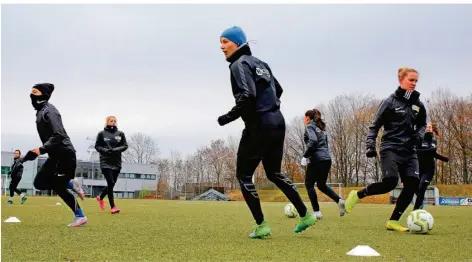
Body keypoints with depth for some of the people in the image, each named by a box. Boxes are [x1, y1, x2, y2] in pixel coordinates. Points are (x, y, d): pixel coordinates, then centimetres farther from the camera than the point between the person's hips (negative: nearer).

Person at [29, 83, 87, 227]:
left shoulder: (49, 111, -16)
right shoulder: (40, 111, 13)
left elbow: (59, 136, -25)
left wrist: (42, 150, -28)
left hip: (64, 154, -10)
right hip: (55, 156, 10)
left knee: (59, 187, -5)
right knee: (39, 183, 9)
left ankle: (80, 217, 6)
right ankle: (71, 184, 18)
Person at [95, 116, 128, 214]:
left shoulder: (120, 134, 6)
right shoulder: (102, 133, 1)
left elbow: (125, 146, 5)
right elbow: (97, 146, 3)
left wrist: (116, 150, -13)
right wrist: (106, 150, -15)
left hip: (117, 163, 3)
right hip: (106, 162, -3)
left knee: (112, 183, 10)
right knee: (110, 183, -12)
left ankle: (101, 197, 38)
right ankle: (113, 207, -6)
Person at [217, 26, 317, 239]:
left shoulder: (239, 64, -10)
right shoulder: (259, 63, 17)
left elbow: (247, 96, -23)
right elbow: (278, 89, 23)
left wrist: (228, 117, -14)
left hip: (258, 127, -9)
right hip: (277, 123, 9)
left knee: (243, 175, 3)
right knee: (274, 173, 22)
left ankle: (261, 226, -1)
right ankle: (305, 215, 22)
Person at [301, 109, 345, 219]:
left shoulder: (310, 126, -3)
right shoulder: (321, 128, 22)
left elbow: (313, 141, -20)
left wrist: (305, 156, -13)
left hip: (316, 159, -8)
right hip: (327, 159, 8)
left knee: (309, 184, 6)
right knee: (321, 185, 19)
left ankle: (317, 212, 0)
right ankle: (339, 200, -3)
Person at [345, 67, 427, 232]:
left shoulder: (418, 104, 8)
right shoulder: (390, 102, -6)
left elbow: (422, 124, 23)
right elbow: (375, 126, -3)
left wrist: (419, 135, 1)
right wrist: (370, 145, -14)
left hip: (409, 150, 6)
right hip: (390, 148, -6)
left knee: (412, 184, -9)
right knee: (390, 182, -22)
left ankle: (393, 221, 0)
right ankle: (357, 195, 3)